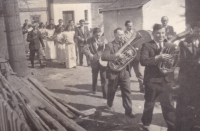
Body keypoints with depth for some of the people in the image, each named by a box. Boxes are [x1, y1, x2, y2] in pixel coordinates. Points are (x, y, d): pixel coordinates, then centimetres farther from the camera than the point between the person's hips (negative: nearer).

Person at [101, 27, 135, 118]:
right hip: (113, 73, -2)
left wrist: (130, 54, -18)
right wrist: (116, 55, -33)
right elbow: (103, 57, -22)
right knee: (111, 91, 16)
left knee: (127, 92, -2)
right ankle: (109, 105, 41)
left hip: (125, 72, 3)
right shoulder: (109, 45, -7)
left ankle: (128, 110, 5)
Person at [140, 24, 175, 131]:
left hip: (165, 80, 3)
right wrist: (158, 57, -29)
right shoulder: (147, 46, -5)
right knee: (149, 105, 13)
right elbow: (143, 61, -18)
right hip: (152, 80, -2)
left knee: (168, 106, 4)